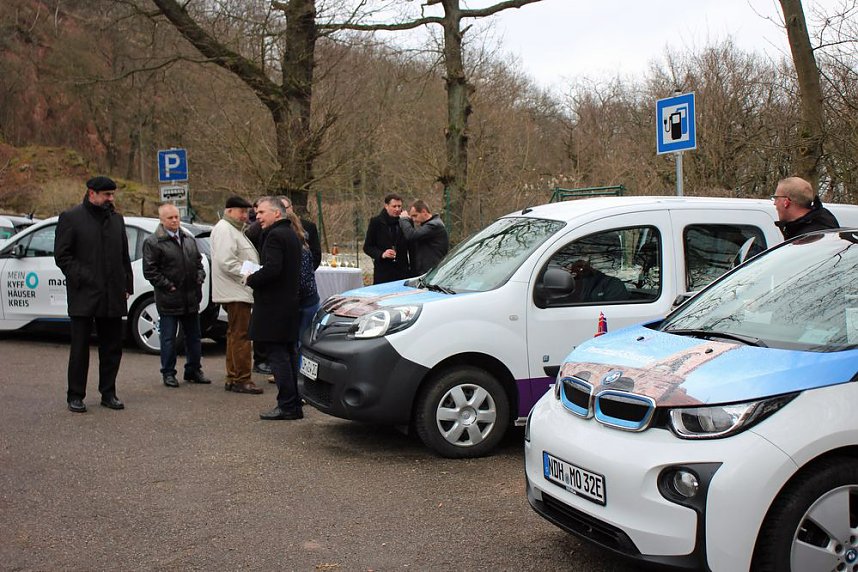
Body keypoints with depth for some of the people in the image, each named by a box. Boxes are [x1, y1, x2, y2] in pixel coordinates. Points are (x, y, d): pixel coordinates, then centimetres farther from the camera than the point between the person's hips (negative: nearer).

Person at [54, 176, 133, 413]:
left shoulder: (117, 219, 15)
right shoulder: (71, 218, -1)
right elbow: (61, 255, -5)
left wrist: (126, 286, 10)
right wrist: (80, 278, -14)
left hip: (113, 296, 5)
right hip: (84, 295, -5)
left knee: (112, 347, 8)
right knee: (80, 347, 1)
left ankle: (108, 393, 18)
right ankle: (75, 396, 9)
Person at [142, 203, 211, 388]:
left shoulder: (189, 240, 14)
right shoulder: (153, 242, -8)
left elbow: (198, 263, 23)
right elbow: (150, 271, -11)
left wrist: (200, 278, 6)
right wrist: (167, 286, -14)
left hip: (191, 298, 6)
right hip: (169, 300, -6)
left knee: (193, 337, 12)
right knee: (168, 338, 2)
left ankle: (193, 370, 23)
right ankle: (168, 373, 12)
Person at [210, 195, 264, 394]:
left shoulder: (234, 230, 23)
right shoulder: (224, 230, -11)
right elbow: (226, 262, -22)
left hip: (239, 291, 11)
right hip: (235, 292, -11)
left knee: (235, 335, 13)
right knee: (241, 336, -10)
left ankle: (233, 379, 19)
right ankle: (241, 380, -7)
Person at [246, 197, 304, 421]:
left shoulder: (275, 235, -14)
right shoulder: (291, 234, 16)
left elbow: (272, 269, -25)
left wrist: (251, 279, -9)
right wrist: (256, 278, 14)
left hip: (274, 307, -10)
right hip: (290, 302, 10)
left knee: (278, 355, -6)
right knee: (288, 354, 13)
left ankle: (287, 406, -5)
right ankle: (294, 403, 18)